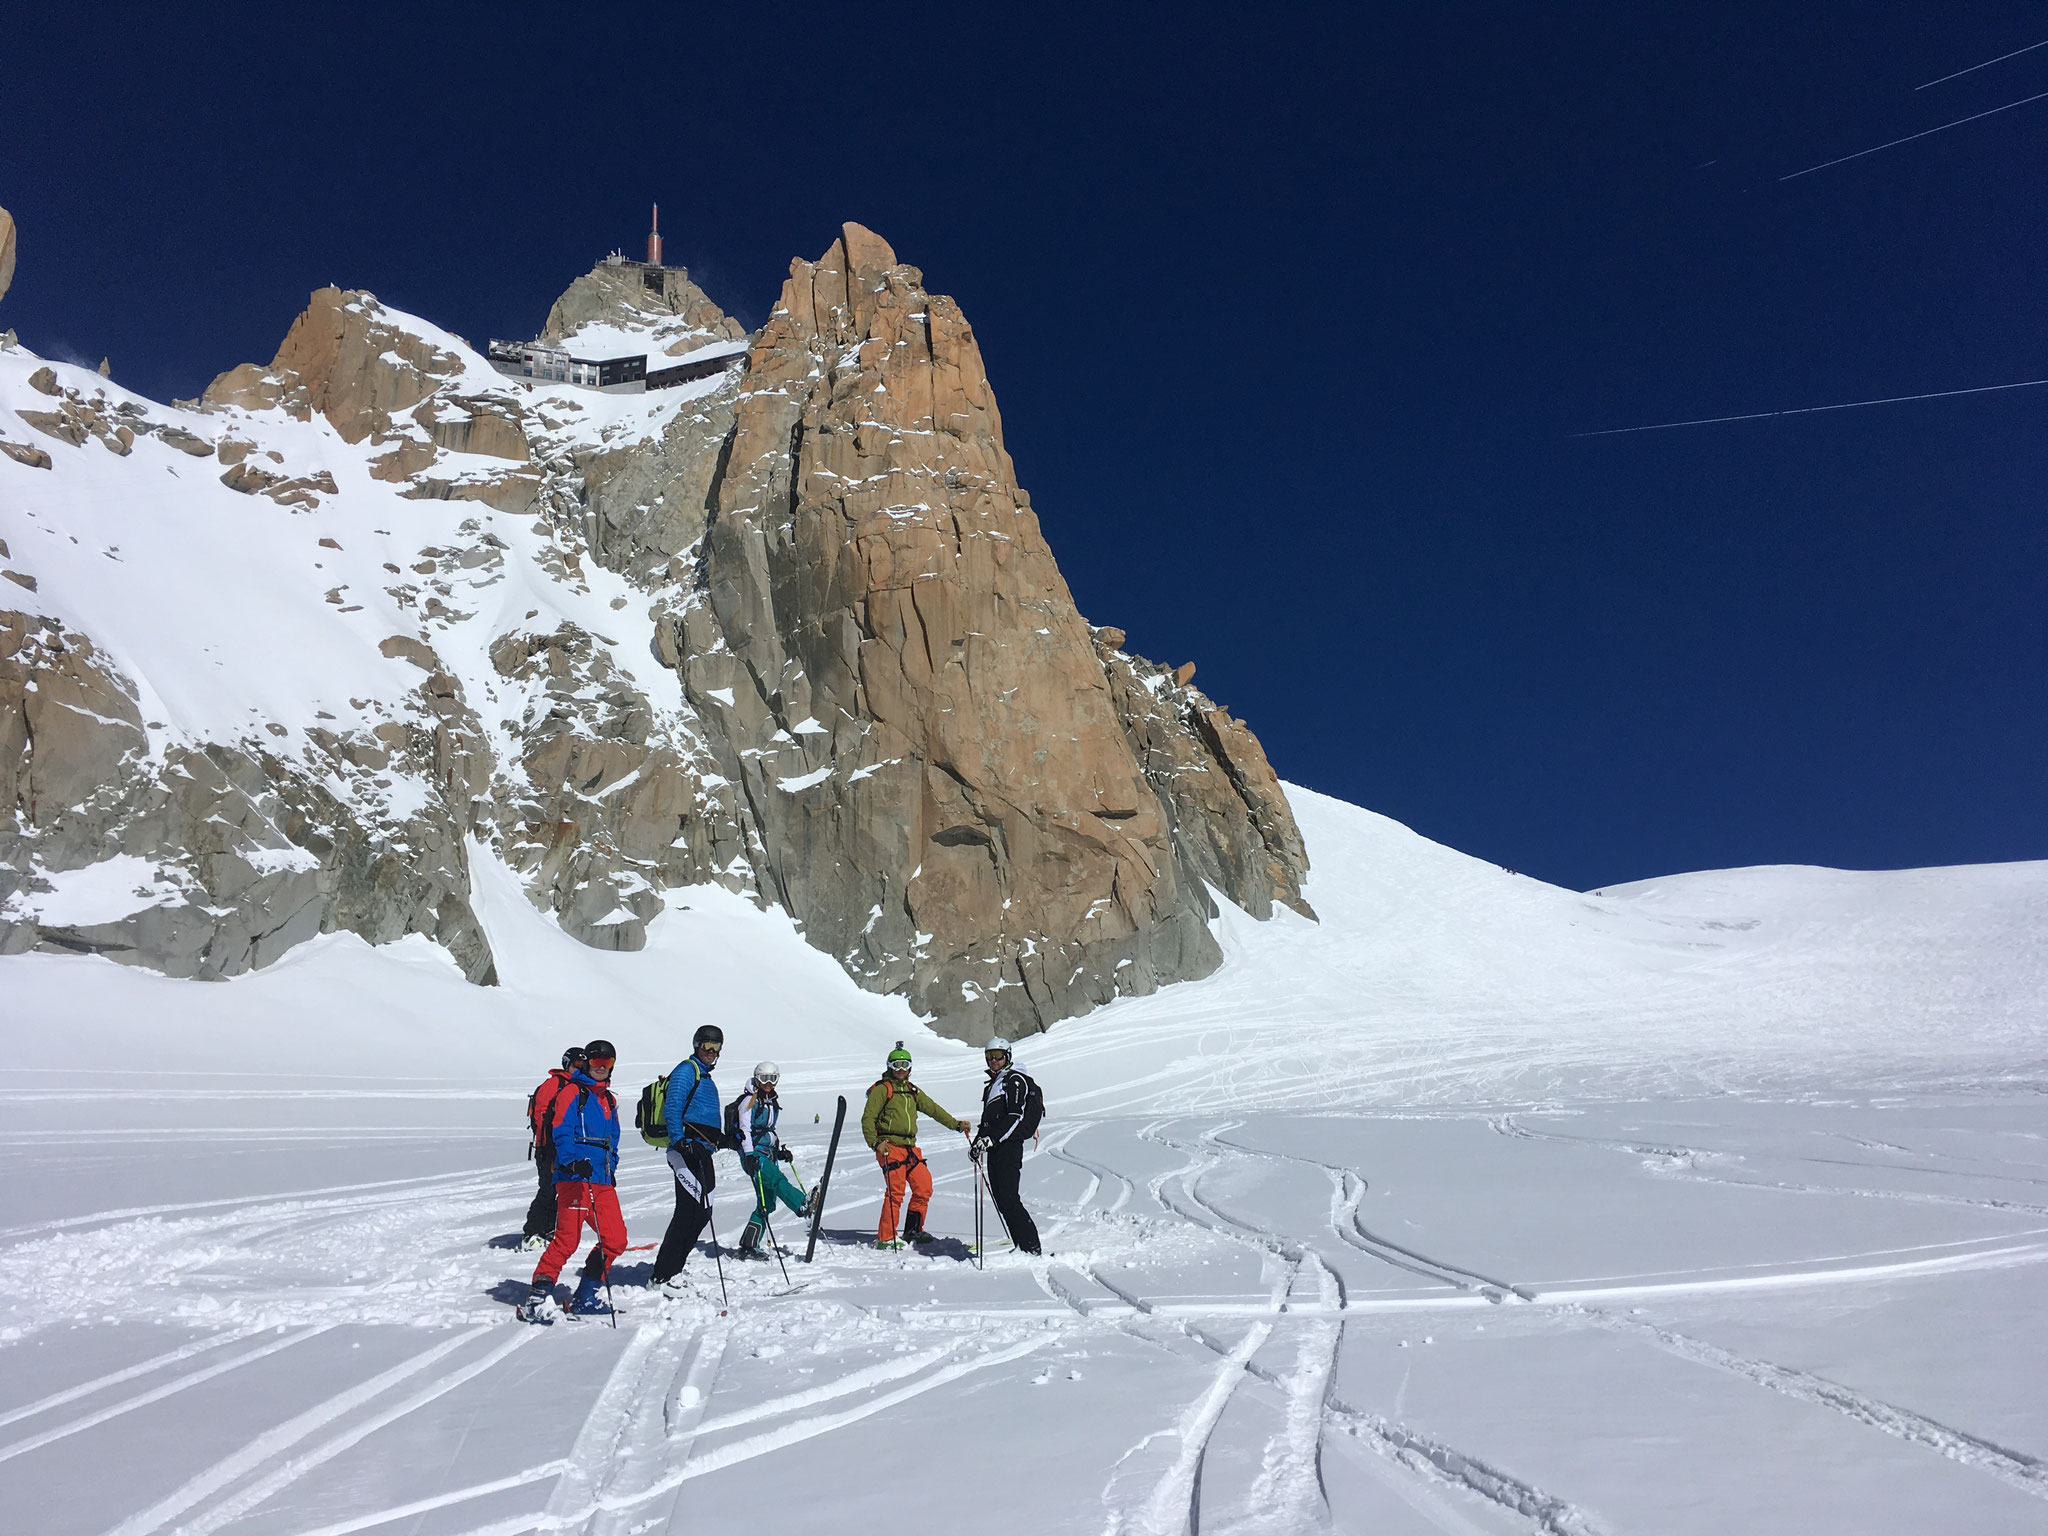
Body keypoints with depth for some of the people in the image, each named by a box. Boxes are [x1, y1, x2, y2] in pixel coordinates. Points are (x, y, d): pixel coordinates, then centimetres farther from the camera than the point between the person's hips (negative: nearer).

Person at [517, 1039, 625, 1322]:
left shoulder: (609, 1101, 22)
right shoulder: (572, 1093, -1)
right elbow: (561, 1134, -13)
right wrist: (573, 1162, -27)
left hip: (602, 1180, 8)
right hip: (574, 1178, -7)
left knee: (616, 1240, 3)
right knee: (567, 1239, -14)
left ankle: (586, 1298, 16)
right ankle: (538, 1299, -5)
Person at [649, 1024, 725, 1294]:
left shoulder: (704, 1076, 25)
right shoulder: (687, 1070, -4)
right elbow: (672, 1108, -15)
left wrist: (722, 1139, 27)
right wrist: (679, 1140, -25)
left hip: (701, 1152, 10)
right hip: (687, 1150, -10)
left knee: (700, 1212, 8)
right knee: (693, 1210, -13)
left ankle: (666, 1271, 15)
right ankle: (663, 1275, -8)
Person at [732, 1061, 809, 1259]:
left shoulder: (773, 1103, 19)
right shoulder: (749, 1101, -4)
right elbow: (745, 1129, -11)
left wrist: (780, 1151, 17)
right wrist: (749, 1155, -21)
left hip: (768, 1153, 8)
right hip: (753, 1153, -8)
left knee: (767, 1203, 2)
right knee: (777, 1180, -30)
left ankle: (749, 1246, 5)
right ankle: (804, 1207, -50)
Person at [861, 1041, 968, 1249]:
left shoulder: (912, 1091, 19)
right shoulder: (882, 1089, -1)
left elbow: (932, 1108, 18)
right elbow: (868, 1118, -4)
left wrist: (955, 1124, 10)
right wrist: (875, 1143, -16)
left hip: (910, 1147, 7)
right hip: (889, 1147, -7)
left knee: (924, 1188, 2)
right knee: (896, 1191, -13)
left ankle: (913, 1230, 18)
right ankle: (885, 1238, -4)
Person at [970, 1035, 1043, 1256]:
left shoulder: (1015, 1080, -5)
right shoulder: (992, 1085, 23)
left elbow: (1016, 1116, -15)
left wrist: (992, 1138, -22)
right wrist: (978, 1142, 17)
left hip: (1009, 1146, -9)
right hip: (994, 1149, 9)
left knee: (1008, 1199, -14)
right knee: (1002, 1200, 6)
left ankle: (1031, 1247, -11)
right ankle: (1022, 1246, 10)